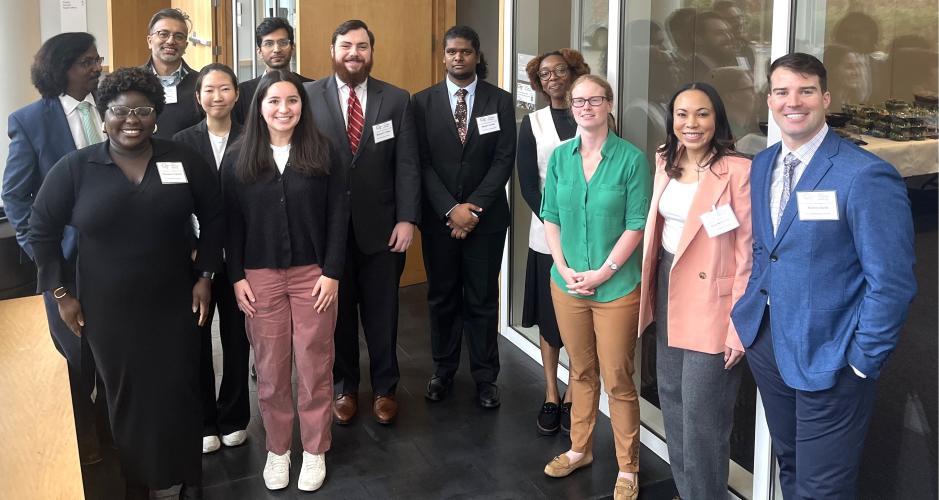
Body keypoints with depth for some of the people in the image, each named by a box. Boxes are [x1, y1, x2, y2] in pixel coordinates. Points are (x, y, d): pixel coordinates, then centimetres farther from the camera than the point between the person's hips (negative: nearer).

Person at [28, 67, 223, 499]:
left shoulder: (183, 160, -3)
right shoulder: (75, 168, -5)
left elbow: (214, 217, 6)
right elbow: (41, 230, 2)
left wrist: (204, 274, 0)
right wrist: (61, 292, -1)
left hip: (173, 303, 0)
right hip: (107, 309, 0)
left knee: (180, 390, 8)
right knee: (125, 395, 12)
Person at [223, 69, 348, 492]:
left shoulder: (323, 154, -1)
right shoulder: (239, 161, 2)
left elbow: (338, 217, -2)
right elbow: (232, 224, 4)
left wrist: (332, 273, -7)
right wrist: (236, 277, -2)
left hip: (313, 273, -1)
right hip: (260, 276, 1)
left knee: (314, 364, 6)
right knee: (270, 367, 7)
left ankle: (315, 450, 21)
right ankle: (277, 449, 23)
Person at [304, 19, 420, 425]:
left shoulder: (397, 100, 2)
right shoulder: (309, 96, -1)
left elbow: (407, 164, -1)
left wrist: (407, 219, -8)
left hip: (382, 226, 1)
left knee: (382, 312, 10)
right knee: (337, 311, 13)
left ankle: (384, 388, 27)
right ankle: (344, 387, 29)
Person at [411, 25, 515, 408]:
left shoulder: (500, 101, 2)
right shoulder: (423, 102, 2)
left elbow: (504, 160, -4)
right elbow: (423, 162, -3)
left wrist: (474, 207, -13)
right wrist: (449, 209, -13)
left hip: (487, 216, -1)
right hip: (438, 216, 1)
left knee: (483, 298, 6)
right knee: (442, 297, 10)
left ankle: (485, 377, 16)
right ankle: (443, 371, 24)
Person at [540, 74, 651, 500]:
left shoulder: (631, 159, -8)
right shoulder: (560, 157, 4)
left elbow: (636, 225, -9)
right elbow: (550, 216, 6)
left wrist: (603, 273, -14)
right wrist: (564, 269, -5)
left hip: (617, 287, -4)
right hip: (567, 284, 4)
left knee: (617, 380, 3)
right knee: (581, 372, 17)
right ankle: (580, 449, 33)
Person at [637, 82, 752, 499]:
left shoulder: (737, 170, -15)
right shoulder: (666, 164, 7)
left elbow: (747, 255, -15)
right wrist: (652, 293, 13)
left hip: (711, 304, -7)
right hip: (667, 293, 7)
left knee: (702, 417, 1)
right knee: (672, 402, 18)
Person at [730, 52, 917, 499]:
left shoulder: (866, 175, -18)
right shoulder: (761, 165, 6)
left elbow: (891, 283, -17)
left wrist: (863, 362, -15)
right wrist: (748, 312, 8)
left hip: (828, 355, -6)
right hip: (767, 340, 7)